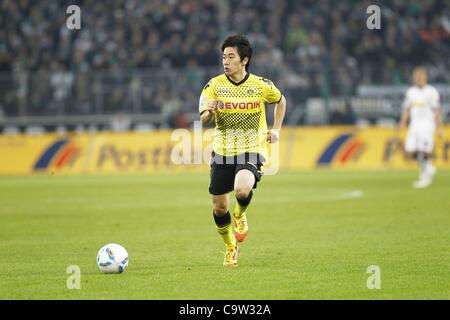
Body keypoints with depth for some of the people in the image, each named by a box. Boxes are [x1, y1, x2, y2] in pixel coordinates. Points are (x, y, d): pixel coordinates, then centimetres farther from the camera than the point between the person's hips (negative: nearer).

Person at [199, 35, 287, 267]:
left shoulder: (261, 85, -3)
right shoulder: (214, 85, -4)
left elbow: (280, 101, 18)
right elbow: (203, 119, -10)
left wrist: (276, 129, 8)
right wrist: (209, 112, -33)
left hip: (252, 151, -2)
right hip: (222, 152, 2)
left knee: (242, 189, -30)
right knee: (219, 206, 5)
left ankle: (240, 216, 7)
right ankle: (230, 247, 33)